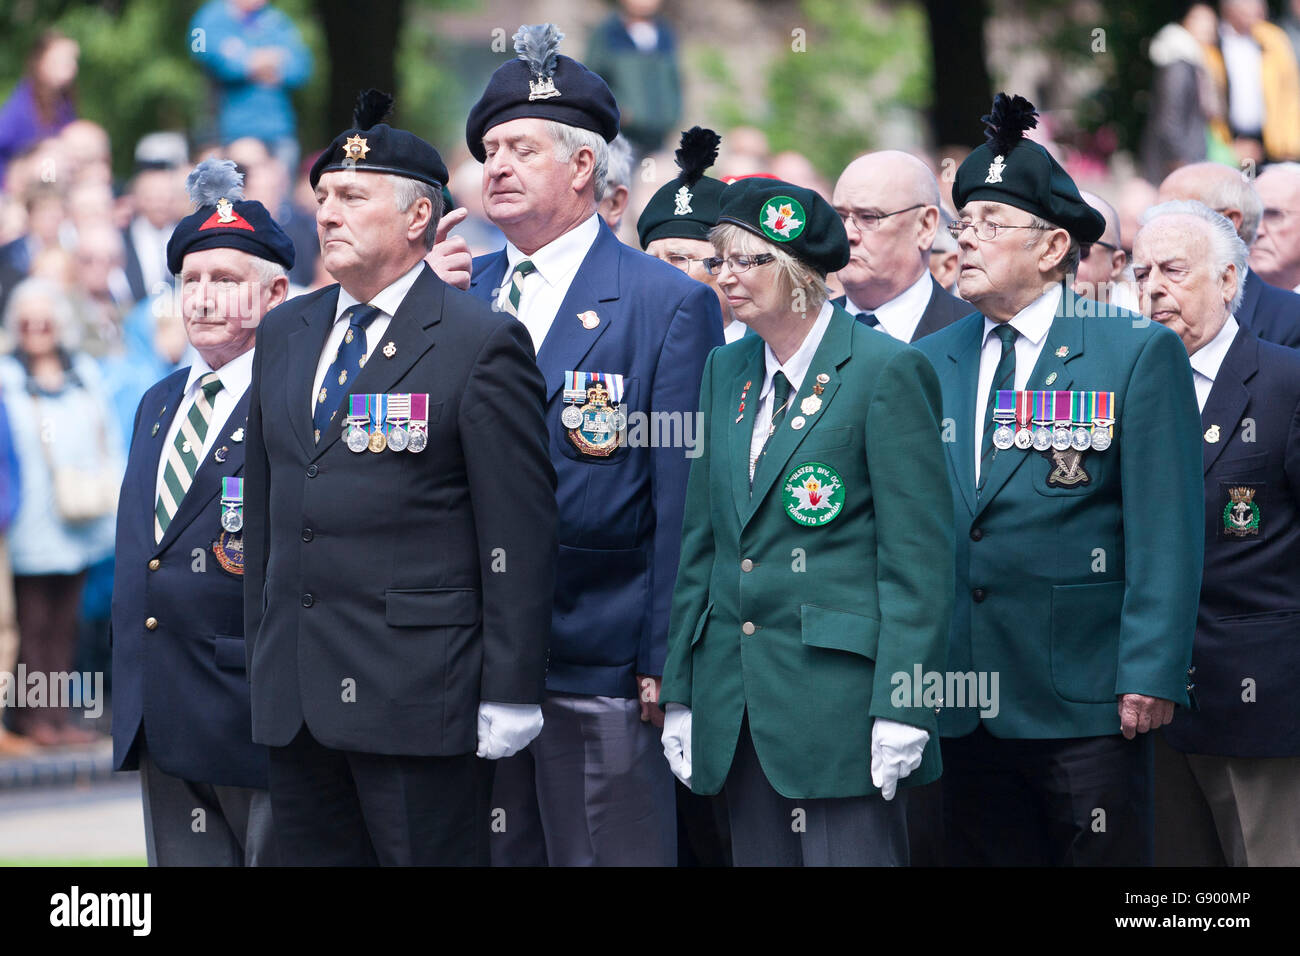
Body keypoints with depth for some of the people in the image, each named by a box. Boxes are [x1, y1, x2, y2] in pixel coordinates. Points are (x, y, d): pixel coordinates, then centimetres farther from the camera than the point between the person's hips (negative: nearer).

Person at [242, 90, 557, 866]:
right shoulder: (283, 335, 15)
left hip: (419, 699, -7)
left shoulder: (482, 343, -6)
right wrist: (260, 653, 17)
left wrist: (509, 694, -13)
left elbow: (519, 535, -9)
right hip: (294, 700, 7)